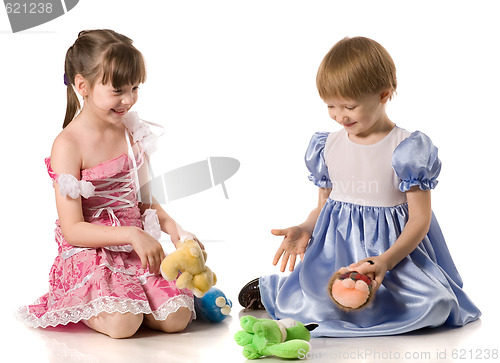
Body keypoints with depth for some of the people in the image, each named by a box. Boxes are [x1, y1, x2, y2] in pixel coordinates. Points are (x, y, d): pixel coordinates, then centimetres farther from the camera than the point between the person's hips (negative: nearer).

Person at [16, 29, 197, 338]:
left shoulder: (133, 134, 7)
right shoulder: (68, 145, -13)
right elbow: (73, 229, -15)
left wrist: (171, 226, -3)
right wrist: (131, 235, -24)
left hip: (137, 248, 5)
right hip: (88, 253, -5)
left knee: (176, 317, -15)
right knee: (123, 324, -27)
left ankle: (123, 296, 13)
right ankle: (78, 307, 5)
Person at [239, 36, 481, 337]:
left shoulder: (406, 150, -8)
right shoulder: (328, 146, 7)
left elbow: (420, 218, -9)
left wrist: (385, 261, -24)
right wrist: (304, 230, -6)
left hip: (394, 247, -2)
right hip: (336, 246, 2)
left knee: (435, 304, -26)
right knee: (315, 297, -24)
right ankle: (270, 289, 10)